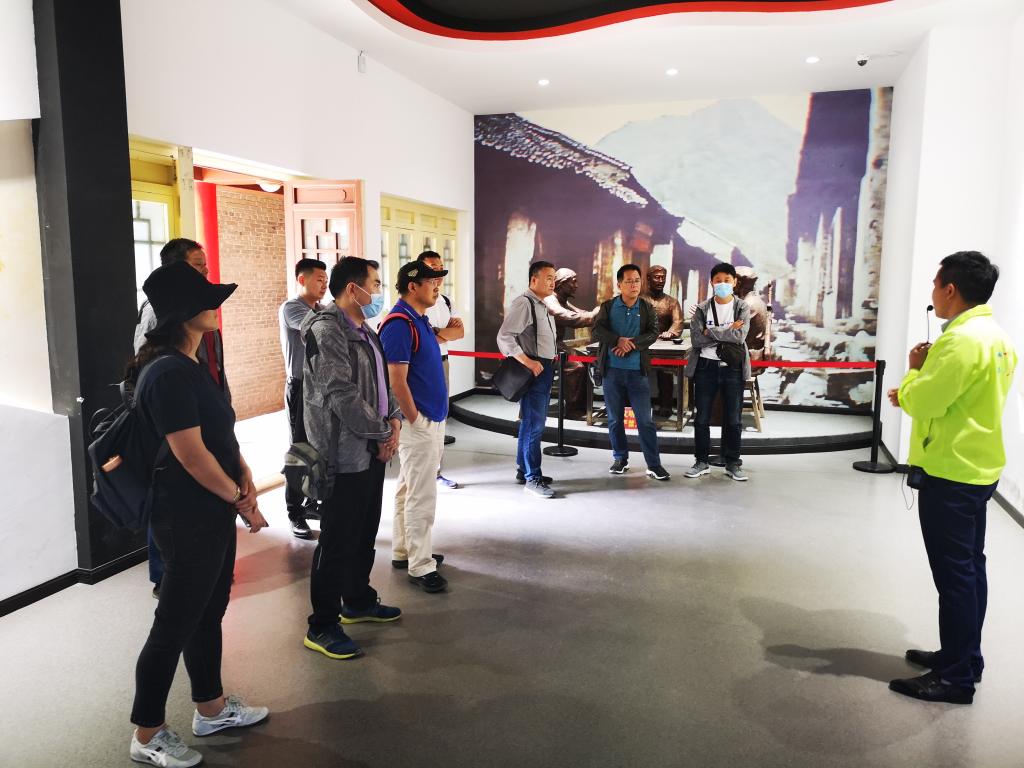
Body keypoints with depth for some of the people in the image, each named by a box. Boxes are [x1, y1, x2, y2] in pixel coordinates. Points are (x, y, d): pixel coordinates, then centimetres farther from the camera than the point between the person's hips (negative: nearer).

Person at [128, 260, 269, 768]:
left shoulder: (190, 366, 9)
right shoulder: (170, 373, -22)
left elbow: (221, 435, 12)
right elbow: (191, 456, -24)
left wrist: (244, 480, -2)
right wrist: (240, 498, -11)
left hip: (212, 515, 10)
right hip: (189, 520, -10)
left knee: (208, 612, 20)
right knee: (176, 624, 5)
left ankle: (212, 708, 37)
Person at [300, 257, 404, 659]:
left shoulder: (364, 330, 13)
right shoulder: (327, 330, -17)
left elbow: (382, 380, 17)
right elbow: (343, 395, -23)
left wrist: (393, 419, 0)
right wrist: (382, 434, -15)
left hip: (373, 449, 10)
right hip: (345, 453, -9)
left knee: (365, 533, 20)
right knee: (338, 540, 0)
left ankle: (358, 601, 37)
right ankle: (321, 626, 13)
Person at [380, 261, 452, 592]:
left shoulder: (420, 319, 12)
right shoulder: (399, 323, -18)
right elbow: (397, 380, -21)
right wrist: (416, 422, -17)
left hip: (432, 420, 10)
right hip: (419, 423, -10)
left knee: (409, 489, 18)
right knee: (421, 496, -3)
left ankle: (403, 551, 30)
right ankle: (420, 566, 7)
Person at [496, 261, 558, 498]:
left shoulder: (543, 305, 17)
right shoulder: (523, 303, -13)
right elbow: (504, 337, -21)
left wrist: (549, 364, 15)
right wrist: (528, 363, -23)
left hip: (545, 369, 10)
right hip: (533, 370, -10)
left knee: (533, 423, 16)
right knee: (534, 425, -7)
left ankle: (523, 470, 27)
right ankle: (532, 479, 0)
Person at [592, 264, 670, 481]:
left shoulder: (647, 308, 6)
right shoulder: (608, 307, 5)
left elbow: (653, 333, -6)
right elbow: (597, 330, -7)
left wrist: (631, 344, -20)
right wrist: (619, 340, -23)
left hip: (638, 371, -1)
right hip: (612, 370, 1)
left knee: (645, 419, -3)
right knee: (615, 418, 9)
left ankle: (654, 465, 2)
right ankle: (620, 459, 23)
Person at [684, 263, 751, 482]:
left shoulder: (742, 308, 2)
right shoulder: (702, 309, 3)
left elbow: (740, 336, -15)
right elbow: (696, 339, -11)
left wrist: (711, 331, -14)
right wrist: (727, 332, -14)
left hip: (733, 368, 0)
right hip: (706, 367, 1)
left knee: (733, 419, 6)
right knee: (702, 418, 6)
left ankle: (733, 463, 17)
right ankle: (701, 461, 18)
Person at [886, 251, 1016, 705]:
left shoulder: (961, 339, -22)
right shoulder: (998, 337, 11)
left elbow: (921, 401, -21)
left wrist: (914, 370, -2)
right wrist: (918, 391, 5)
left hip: (950, 474, -10)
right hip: (978, 469, 10)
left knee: (953, 574, -2)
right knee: (969, 568, 17)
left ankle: (957, 678, 9)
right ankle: (964, 657, 29)